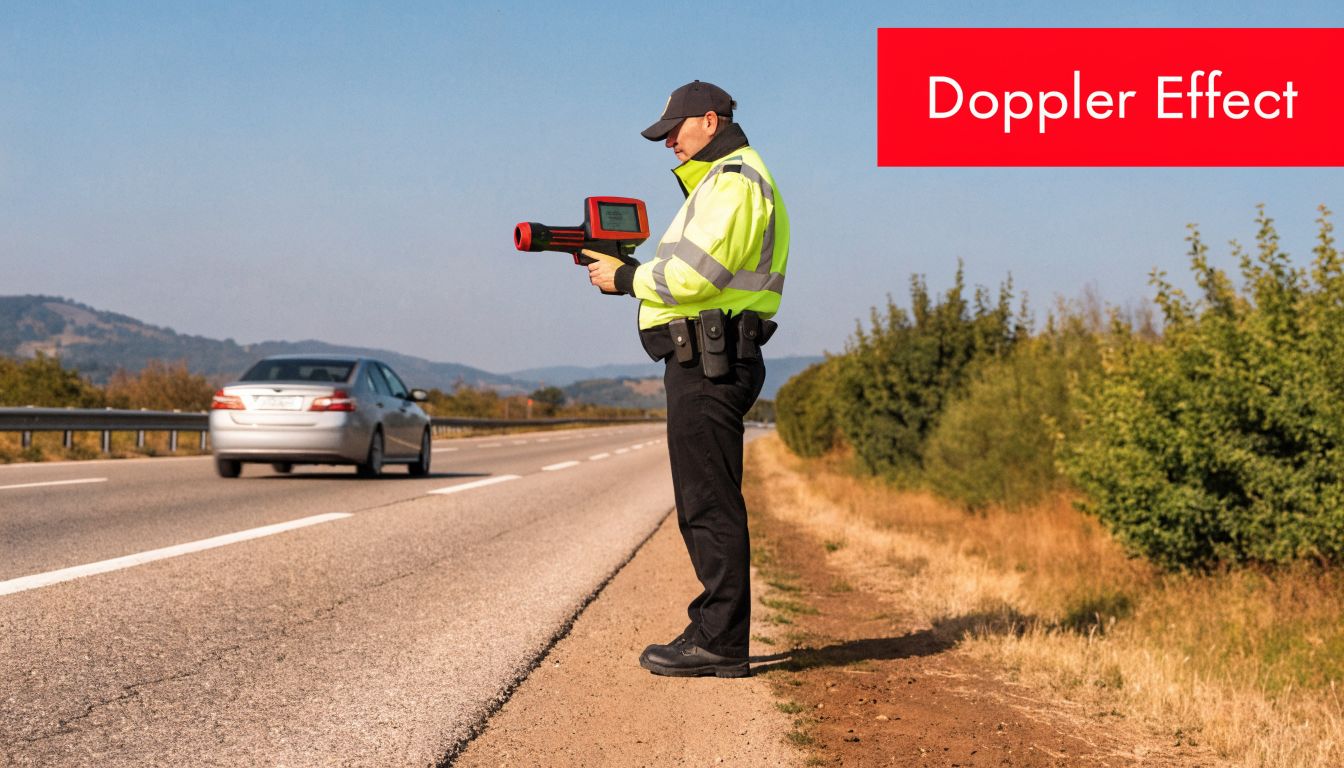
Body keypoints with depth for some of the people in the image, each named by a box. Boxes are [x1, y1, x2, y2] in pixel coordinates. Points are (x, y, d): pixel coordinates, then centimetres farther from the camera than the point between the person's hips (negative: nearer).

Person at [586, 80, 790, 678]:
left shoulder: (733, 183, -11)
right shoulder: (721, 181, 24)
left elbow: (694, 274, -21)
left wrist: (626, 279, -7)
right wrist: (629, 273, 10)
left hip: (708, 363, -11)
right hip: (705, 359, 11)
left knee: (709, 503, -9)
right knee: (704, 503, 13)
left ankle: (718, 643, -6)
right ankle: (715, 632, 18)